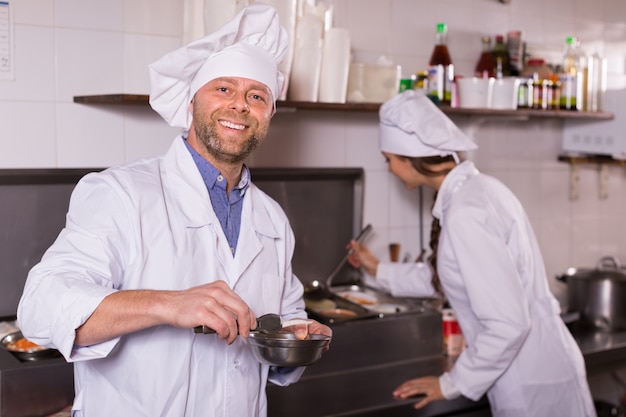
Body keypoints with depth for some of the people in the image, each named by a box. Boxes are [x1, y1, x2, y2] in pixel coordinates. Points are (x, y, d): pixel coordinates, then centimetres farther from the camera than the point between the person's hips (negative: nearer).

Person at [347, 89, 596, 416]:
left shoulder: (466, 213, -24)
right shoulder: (479, 189, 3)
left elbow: (508, 324, -26)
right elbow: (449, 276, 18)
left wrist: (453, 384, -13)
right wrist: (381, 271, 28)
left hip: (533, 388, -8)